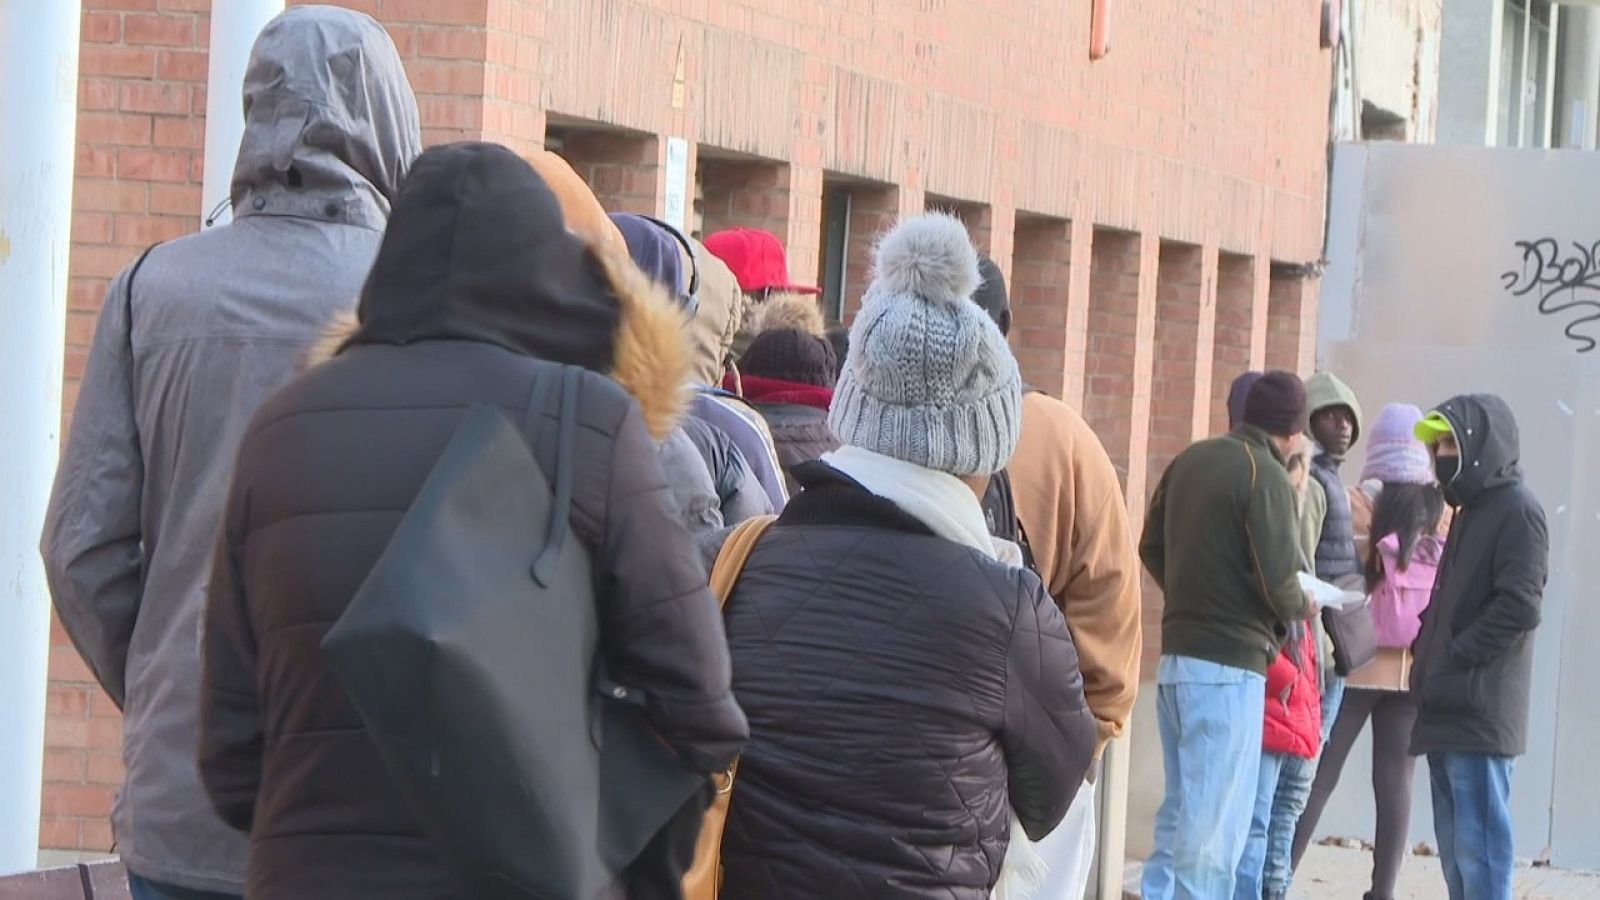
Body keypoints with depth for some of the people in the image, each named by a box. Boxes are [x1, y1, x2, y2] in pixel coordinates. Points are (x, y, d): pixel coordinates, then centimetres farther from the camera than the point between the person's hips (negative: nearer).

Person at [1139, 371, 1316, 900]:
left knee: (1182, 809, 17)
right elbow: (1277, 579, -18)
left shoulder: (1190, 460, 10)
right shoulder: (1267, 476, -13)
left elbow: (1152, 548, 15)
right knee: (1214, 824, -3)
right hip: (1229, 665, -8)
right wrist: (1299, 607, 2)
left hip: (1177, 655, 8)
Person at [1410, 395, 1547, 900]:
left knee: (1479, 849, -11)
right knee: (1456, 850, 9)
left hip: (1481, 712, -9)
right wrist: (1429, 654, 11)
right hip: (1450, 709, 9)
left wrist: (1453, 661, -14)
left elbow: (1520, 607, -17)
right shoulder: (1471, 510, 21)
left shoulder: (1517, 510, -8)